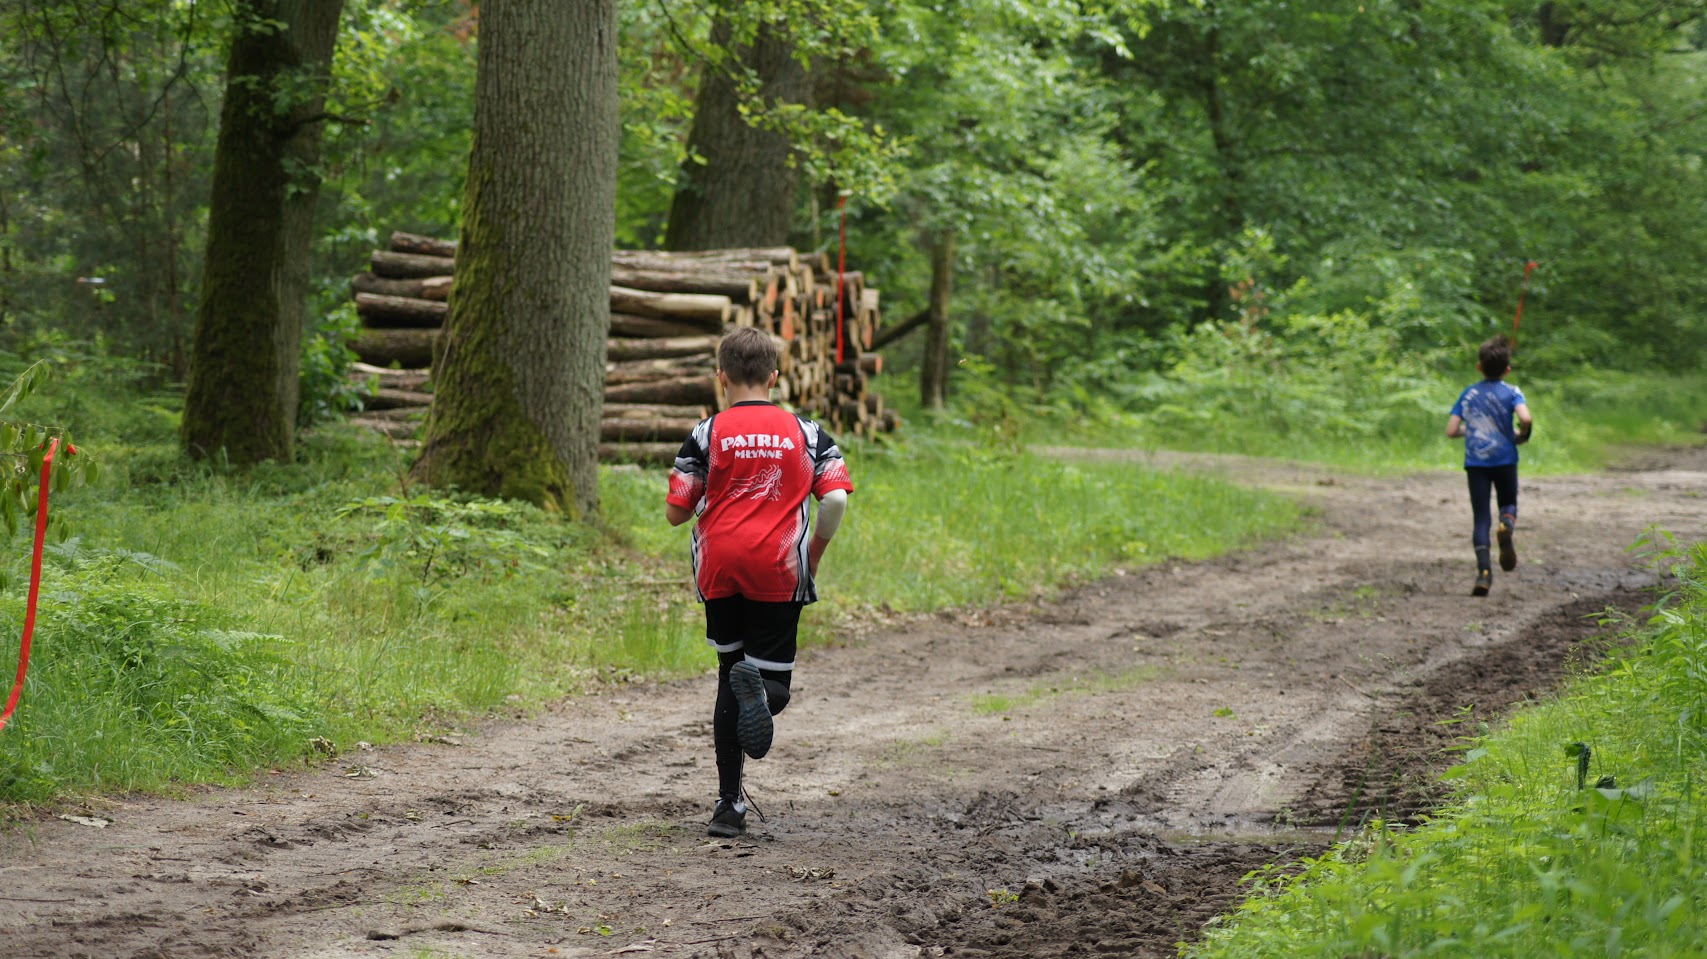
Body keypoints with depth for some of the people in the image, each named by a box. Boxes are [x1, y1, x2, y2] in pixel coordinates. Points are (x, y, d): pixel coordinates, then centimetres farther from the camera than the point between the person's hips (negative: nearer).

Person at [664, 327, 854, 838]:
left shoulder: (708, 433, 2)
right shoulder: (805, 432, 5)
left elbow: (675, 512, 1)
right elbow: (836, 500, -6)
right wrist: (813, 556, 9)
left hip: (719, 571, 1)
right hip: (779, 574, -1)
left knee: (730, 672, 14)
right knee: (774, 685, 7)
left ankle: (730, 804, 7)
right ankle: (759, 687, -34)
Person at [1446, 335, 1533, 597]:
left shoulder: (1468, 394, 5)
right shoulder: (1511, 393, -3)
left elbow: (1451, 430, 1)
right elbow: (1525, 418, -21)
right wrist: (1522, 434, 0)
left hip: (1475, 461, 1)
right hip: (1504, 458, -1)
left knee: (1480, 517, 2)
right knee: (1508, 504, 19)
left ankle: (1484, 571, -13)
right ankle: (1507, 525, -18)